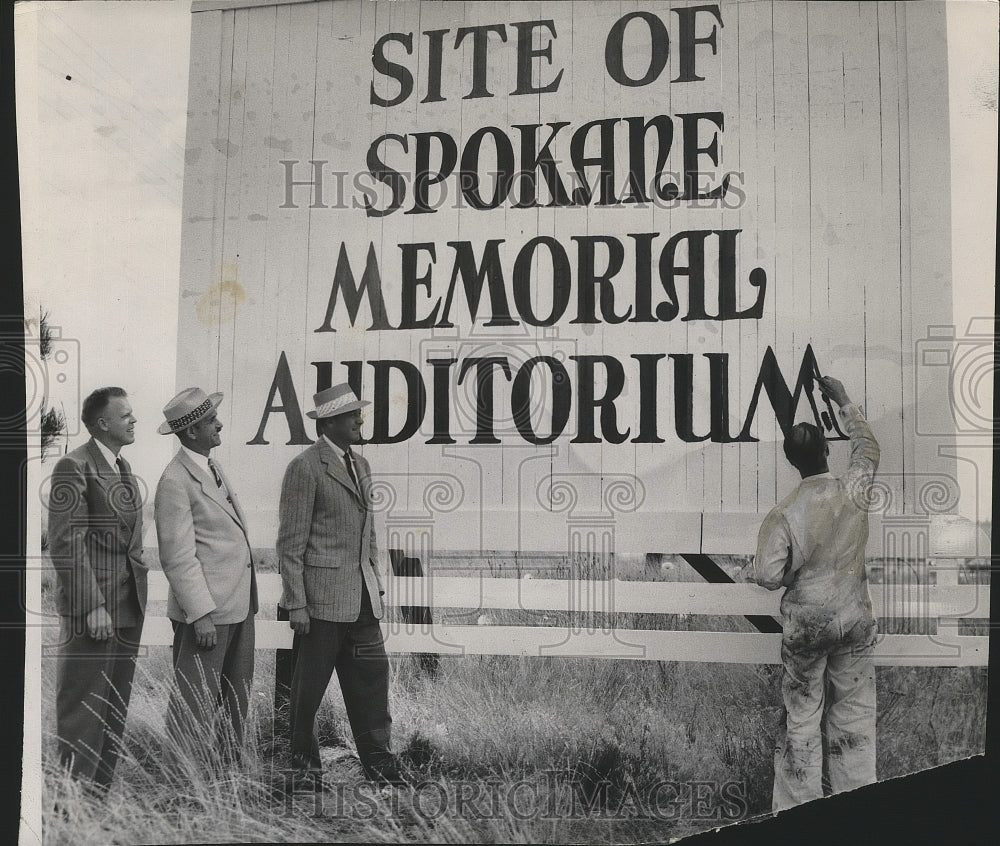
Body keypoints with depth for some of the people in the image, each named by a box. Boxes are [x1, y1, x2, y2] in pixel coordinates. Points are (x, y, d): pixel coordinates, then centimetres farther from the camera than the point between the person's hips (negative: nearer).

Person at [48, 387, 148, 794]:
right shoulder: (74, 467, -11)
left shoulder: (123, 468, 16)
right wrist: (93, 606, -20)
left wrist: (140, 596, 14)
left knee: (115, 710, 14)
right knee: (83, 710, -1)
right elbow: (67, 545, -16)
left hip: (129, 607, 8)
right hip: (94, 607, -8)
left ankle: (102, 790, 24)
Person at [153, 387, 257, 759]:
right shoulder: (175, 481, -14)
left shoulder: (213, 467, 13)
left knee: (236, 699, 16)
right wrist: (201, 614, -20)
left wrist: (246, 598, 16)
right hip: (205, 609, -9)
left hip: (238, 604, 9)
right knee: (196, 704, -1)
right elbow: (178, 558, -17)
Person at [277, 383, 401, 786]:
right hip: (322, 597, -7)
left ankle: (379, 764, 16)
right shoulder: (305, 468, -10)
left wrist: (376, 582, 16)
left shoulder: (359, 465, 14)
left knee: (371, 678, 8)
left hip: (362, 598, 7)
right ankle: (303, 763, 22)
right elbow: (291, 543, -11)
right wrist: (296, 605, -13)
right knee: (309, 685, 6)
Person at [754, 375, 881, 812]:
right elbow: (868, 448, 12)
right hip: (855, 620, 3)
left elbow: (767, 575, -18)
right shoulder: (853, 491, -9)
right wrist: (844, 403, 20)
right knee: (854, 717, 12)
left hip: (806, 625, -2)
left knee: (802, 719, 8)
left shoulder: (783, 515, -16)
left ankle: (797, 811, 17)